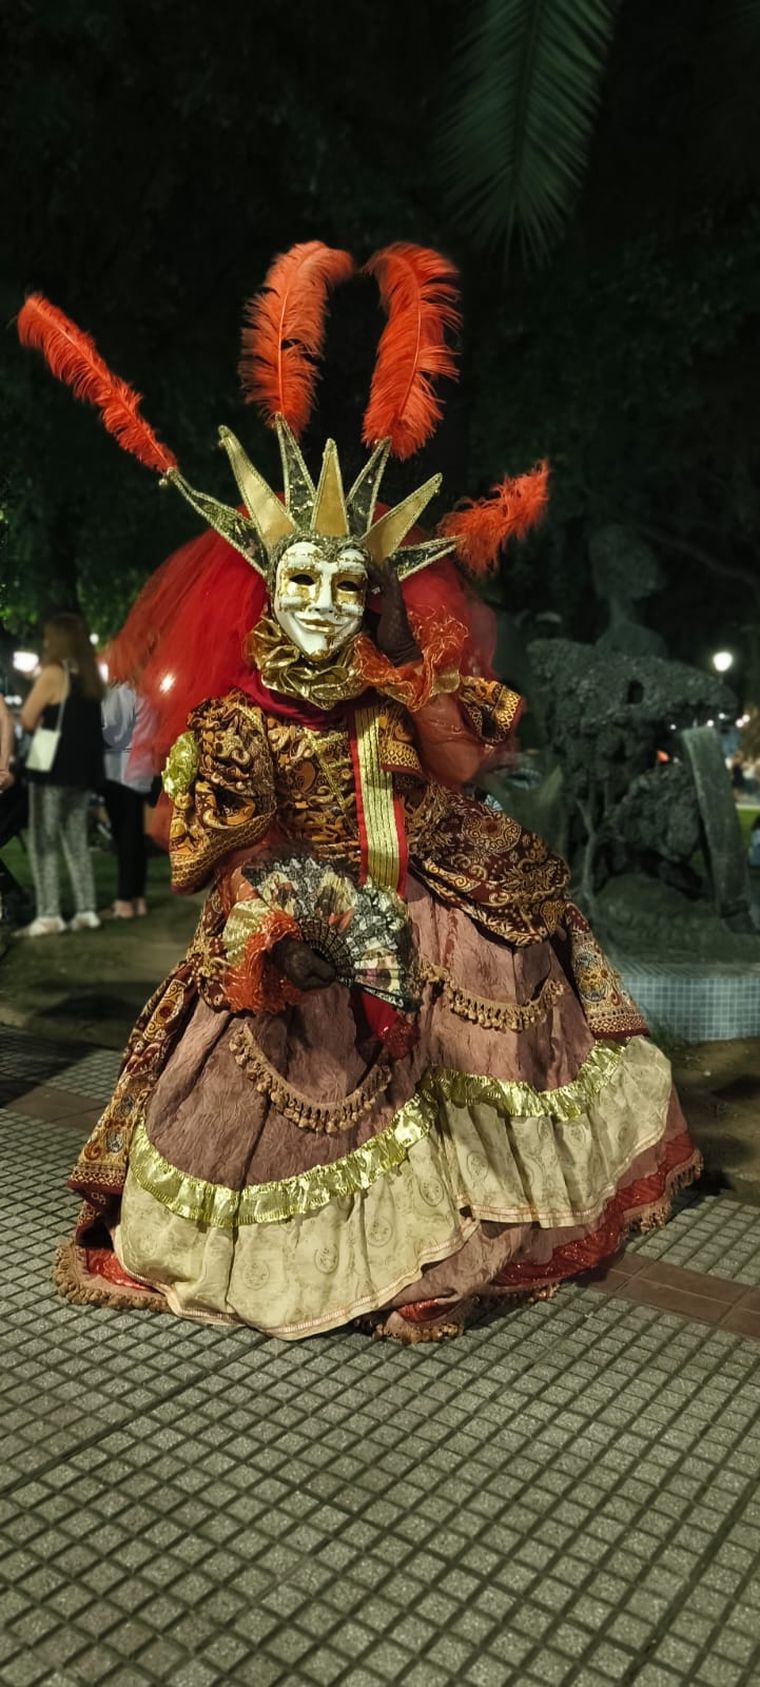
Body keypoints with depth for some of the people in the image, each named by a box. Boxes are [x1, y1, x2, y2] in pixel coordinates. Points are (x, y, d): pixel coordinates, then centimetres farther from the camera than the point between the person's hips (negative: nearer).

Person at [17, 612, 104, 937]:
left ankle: (48, 916, -5)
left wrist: (42, 724, 9)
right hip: (84, 769, 7)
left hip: (53, 768, -7)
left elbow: (27, 720, -9)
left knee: (43, 843, -1)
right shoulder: (90, 675, 11)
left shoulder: (53, 672, -10)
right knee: (76, 841, 12)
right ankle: (86, 911, 10)